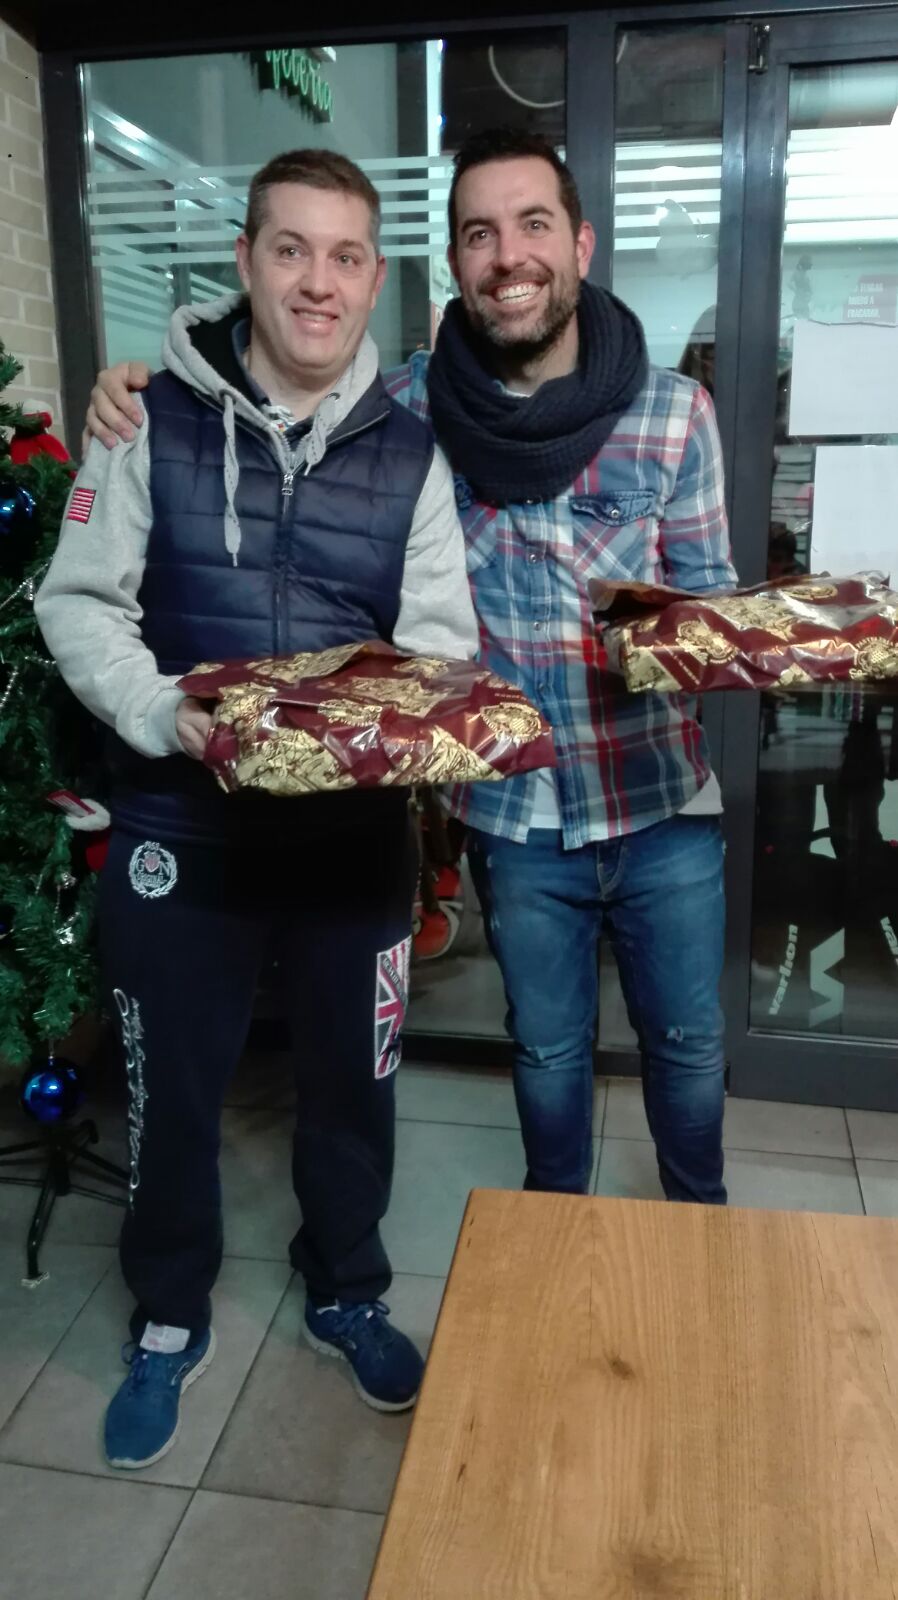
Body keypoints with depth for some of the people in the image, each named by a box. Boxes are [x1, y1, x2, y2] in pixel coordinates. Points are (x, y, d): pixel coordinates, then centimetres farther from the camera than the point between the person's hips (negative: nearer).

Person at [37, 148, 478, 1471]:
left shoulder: (409, 451, 1)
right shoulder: (157, 418, -4)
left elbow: (441, 638, 0)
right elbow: (79, 602, -3)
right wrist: (164, 715, -20)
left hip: (355, 825, 2)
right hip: (180, 817, -1)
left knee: (353, 1076, 15)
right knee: (172, 1084, 13)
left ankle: (346, 1292, 42)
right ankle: (170, 1318, 39)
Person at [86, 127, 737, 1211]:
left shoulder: (674, 412, -8)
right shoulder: (409, 405, -7)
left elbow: (708, 593, 1)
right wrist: (145, 397, -10)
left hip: (663, 803, 0)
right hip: (515, 812, 0)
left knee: (687, 1042, 18)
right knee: (548, 1048, 20)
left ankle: (700, 1219, 48)